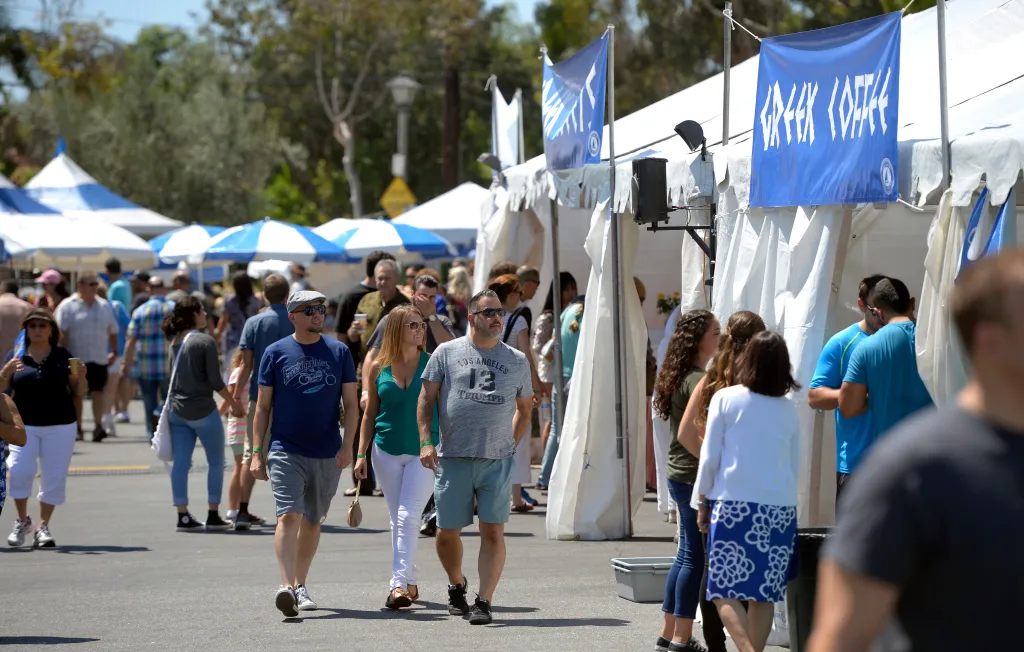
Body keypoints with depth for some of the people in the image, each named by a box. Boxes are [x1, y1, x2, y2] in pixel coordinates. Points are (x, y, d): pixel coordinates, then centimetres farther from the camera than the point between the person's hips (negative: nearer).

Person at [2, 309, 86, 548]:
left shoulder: (62, 356, 5)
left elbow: (78, 392, 9)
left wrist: (81, 376, -12)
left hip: (60, 426, 1)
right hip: (24, 425, -1)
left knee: (54, 478, 0)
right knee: (19, 470, -17)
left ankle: (43, 526, 13)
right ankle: (22, 521, 3)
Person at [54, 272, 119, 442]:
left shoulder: (104, 306, 12)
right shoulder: (68, 306, -4)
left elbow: (113, 331, 19)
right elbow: (61, 332, -10)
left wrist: (114, 352, 12)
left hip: (99, 359, 3)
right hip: (77, 358, -3)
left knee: (98, 391, -7)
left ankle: (98, 425, -12)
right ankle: (77, 428, 12)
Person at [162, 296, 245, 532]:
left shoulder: (175, 341, 6)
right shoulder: (205, 342, -12)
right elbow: (215, 381, -13)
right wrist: (233, 403, -1)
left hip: (177, 411, 6)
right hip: (203, 411, -6)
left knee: (181, 463, 4)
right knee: (216, 462, 7)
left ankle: (183, 516, 3)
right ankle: (213, 516, 7)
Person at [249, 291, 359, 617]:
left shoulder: (339, 352, 5)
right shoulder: (276, 353, 1)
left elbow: (351, 404, 6)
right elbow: (263, 406, 4)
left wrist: (347, 446, -7)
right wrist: (257, 453, 0)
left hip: (328, 455, 3)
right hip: (286, 452, -3)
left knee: (312, 521, 12)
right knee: (289, 516, -16)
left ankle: (300, 585, 24)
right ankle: (286, 586, -24)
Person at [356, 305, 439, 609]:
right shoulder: (379, 368, 4)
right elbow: (370, 413, 11)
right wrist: (361, 454, 7)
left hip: (424, 452, -3)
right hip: (387, 451, 3)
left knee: (408, 517, -13)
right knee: (398, 521, 9)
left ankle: (399, 584, -17)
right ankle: (409, 584, 20)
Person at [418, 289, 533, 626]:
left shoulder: (517, 361, 11)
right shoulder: (446, 353, 5)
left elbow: (524, 409, 21)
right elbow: (426, 399, 5)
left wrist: (510, 445, 12)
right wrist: (426, 441, -5)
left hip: (497, 461, 1)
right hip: (453, 459, -1)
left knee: (493, 532, -7)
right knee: (447, 532, 4)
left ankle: (484, 601, -4)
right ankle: (457, 585, 30)